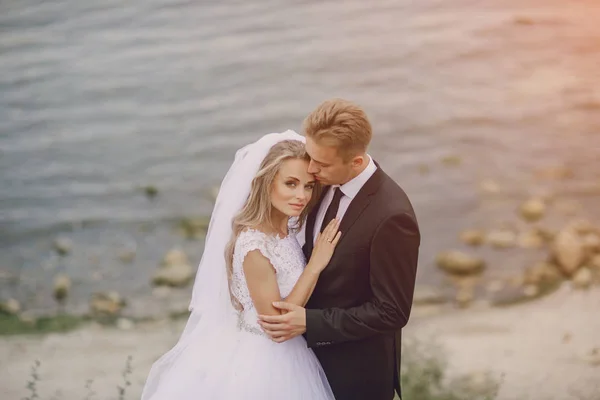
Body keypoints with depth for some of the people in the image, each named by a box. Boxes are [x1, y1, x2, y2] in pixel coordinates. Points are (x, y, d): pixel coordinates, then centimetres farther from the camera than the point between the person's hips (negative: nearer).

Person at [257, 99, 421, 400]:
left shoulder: (392, 217, -29)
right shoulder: (326, 182, -7)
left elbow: (392, 313, -23)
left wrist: (309, 322, -24)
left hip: (357, 372, -7)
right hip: (315, 352, 7)